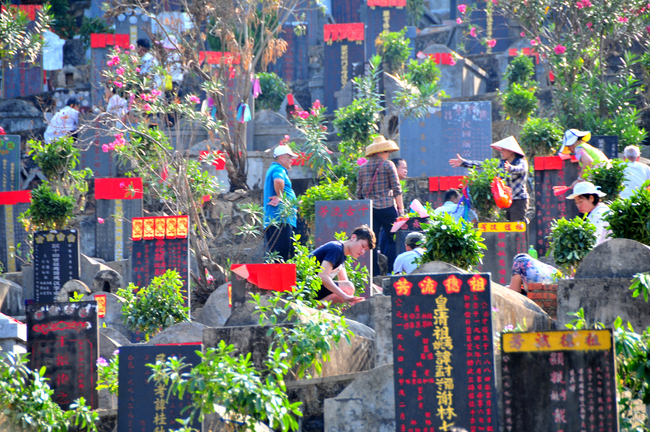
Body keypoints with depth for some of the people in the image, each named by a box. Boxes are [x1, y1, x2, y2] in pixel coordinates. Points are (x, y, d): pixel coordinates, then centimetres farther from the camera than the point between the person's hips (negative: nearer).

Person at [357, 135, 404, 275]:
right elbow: (396, 189, -5)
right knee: (393, 240, 3)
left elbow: (359, 192, 12)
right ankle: (391, 271, -5)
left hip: (368, 209, 4)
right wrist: (401, 208, -2)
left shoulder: (363, 168, 11)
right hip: (387, 207, -4)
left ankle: (374, 273, 1)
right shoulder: (388, 165, -2)